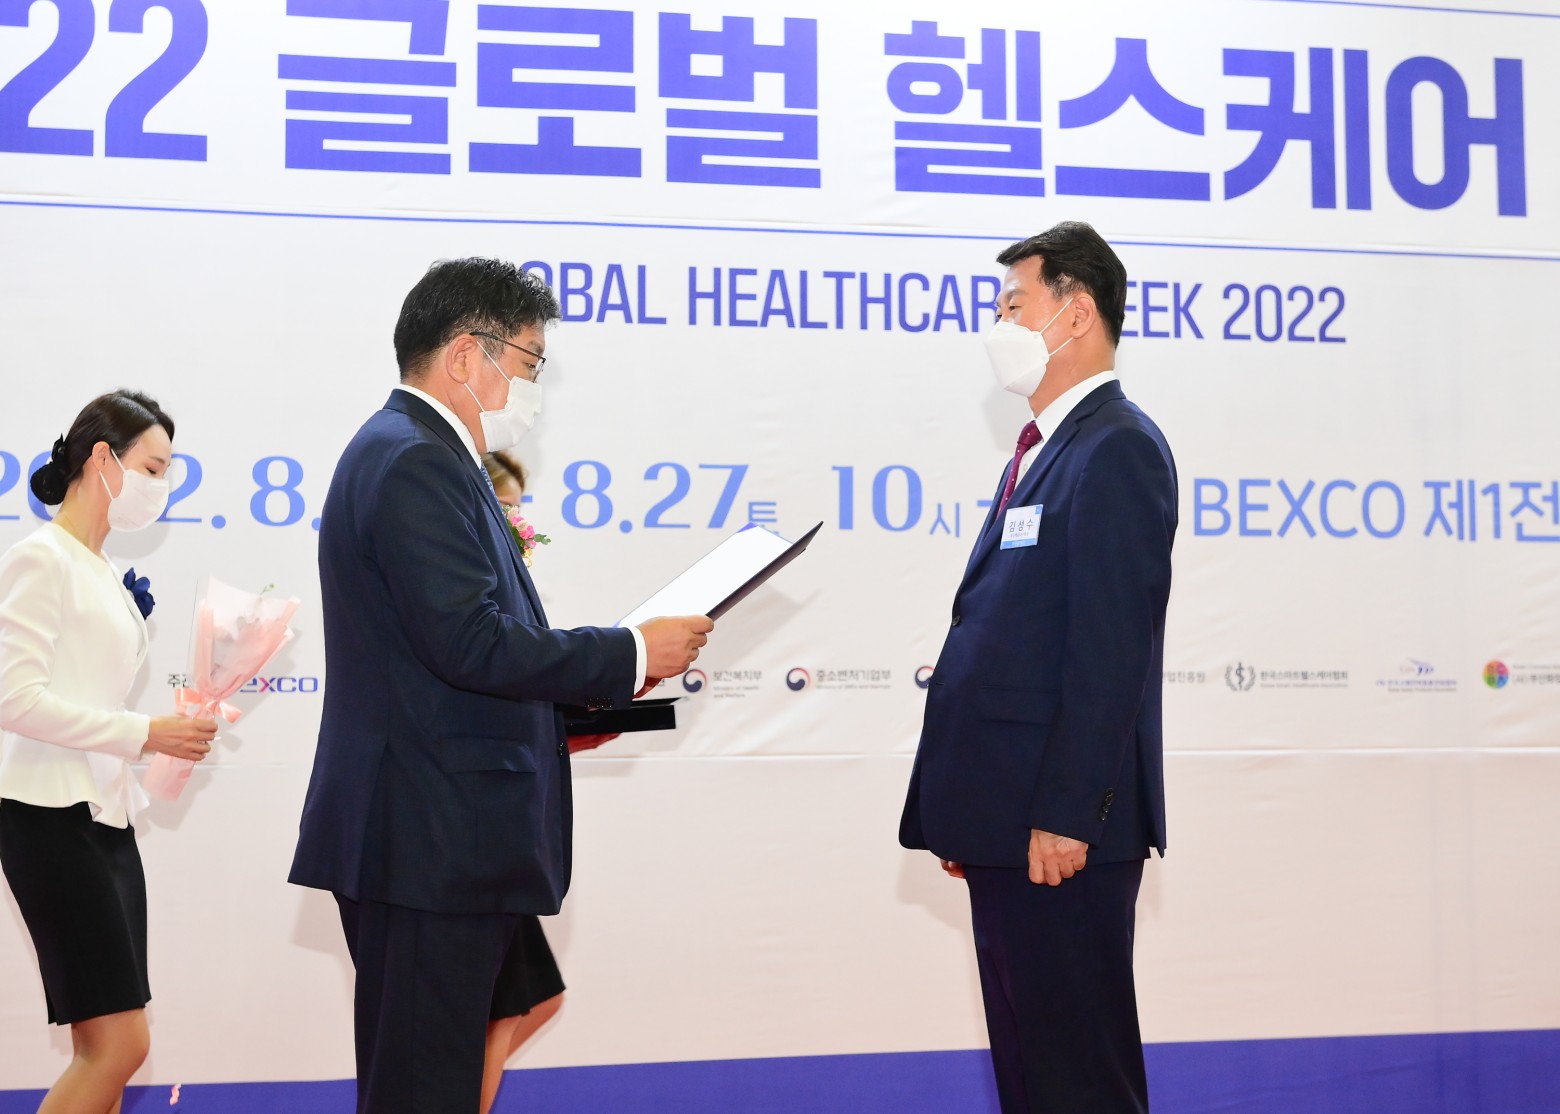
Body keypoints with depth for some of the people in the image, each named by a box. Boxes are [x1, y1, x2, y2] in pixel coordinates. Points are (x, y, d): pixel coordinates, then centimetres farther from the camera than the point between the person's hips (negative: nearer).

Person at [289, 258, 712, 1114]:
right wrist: (631, 655, -14)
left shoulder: (412, 455, 18)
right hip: (435, 842, -11)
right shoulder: (415, 463, -15)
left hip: (425, 840, 11)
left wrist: (563, 710, 13)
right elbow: (471, 643, -24)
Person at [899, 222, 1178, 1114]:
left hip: (1061, 826, -10)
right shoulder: (1044, 449, 20)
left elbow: (1112, 648, -19)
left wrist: (1064, 816, -22)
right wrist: (966, 816, 15)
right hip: (1007, 820, 10)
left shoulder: (1117, 448, -11)